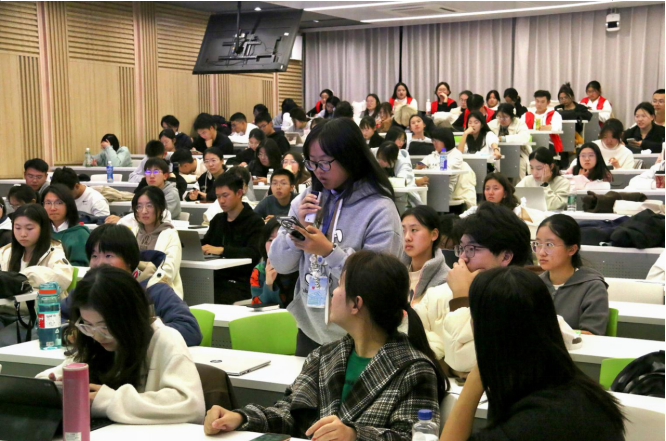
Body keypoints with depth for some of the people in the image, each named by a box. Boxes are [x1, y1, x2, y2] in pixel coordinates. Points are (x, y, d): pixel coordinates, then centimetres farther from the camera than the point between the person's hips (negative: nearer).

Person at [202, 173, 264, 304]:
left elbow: (254, 254, -15)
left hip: (238, 283, -6)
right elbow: (204, 244, 21)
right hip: (213, 279, 6)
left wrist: (222, 250, -25)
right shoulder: (218, 219, 21)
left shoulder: (254, 222, 0)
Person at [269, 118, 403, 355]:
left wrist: (329, 251, -28)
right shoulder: (306, 200, 2)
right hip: (308, 329, 5)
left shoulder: (379, 210, -15)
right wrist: (298, 226, -14)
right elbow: (280, 265, 2)